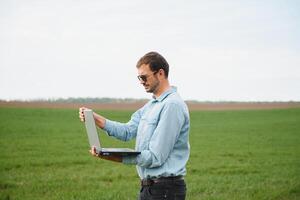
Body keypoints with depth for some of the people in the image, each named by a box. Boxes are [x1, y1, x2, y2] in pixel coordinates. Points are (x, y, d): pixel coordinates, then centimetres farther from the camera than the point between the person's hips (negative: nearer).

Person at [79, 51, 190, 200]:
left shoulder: (172, 105, -18)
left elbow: (155, 157, -21)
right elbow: (128, 131, 8)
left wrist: (111, 157, -25)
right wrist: (94, 118, -4)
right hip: (148, 187, 9)